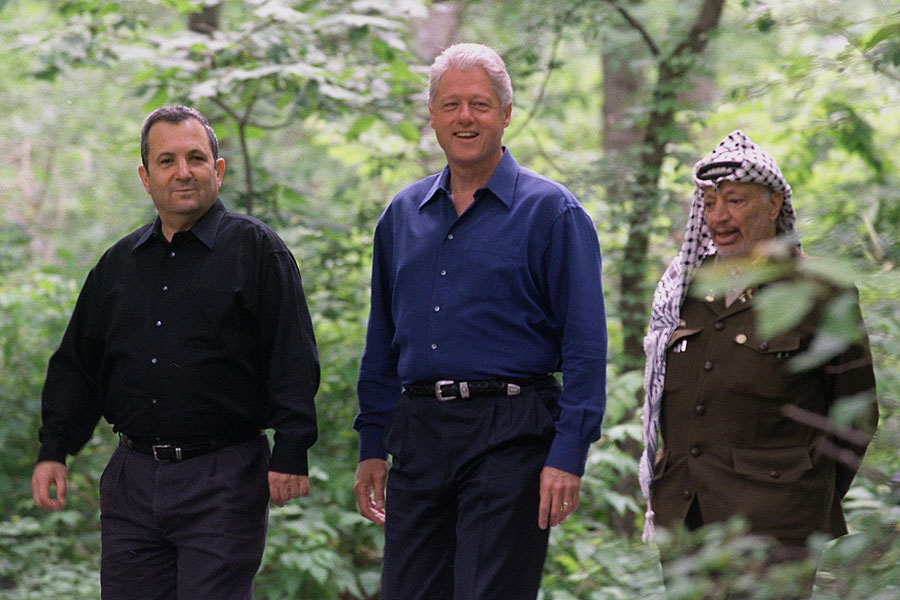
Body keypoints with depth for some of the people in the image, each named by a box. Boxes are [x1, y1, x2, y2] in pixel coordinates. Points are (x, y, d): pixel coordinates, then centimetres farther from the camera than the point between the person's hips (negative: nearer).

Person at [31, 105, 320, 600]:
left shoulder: (255, 249, 0)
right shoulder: (118, 263, 15)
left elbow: (293, 358, -7)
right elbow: (78, 364, 20)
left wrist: (291, 452, -14)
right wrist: (54, 448, 10)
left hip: (223, 483, -5)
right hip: (132, 478, 5)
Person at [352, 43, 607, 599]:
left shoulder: (550, 211, -2)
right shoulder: (403, 215, 14)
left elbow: (585, 348, -6)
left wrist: (568, 455, -14)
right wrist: (373, 446, 13)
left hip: (509, 434, -5)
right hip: (419, 431, 5)